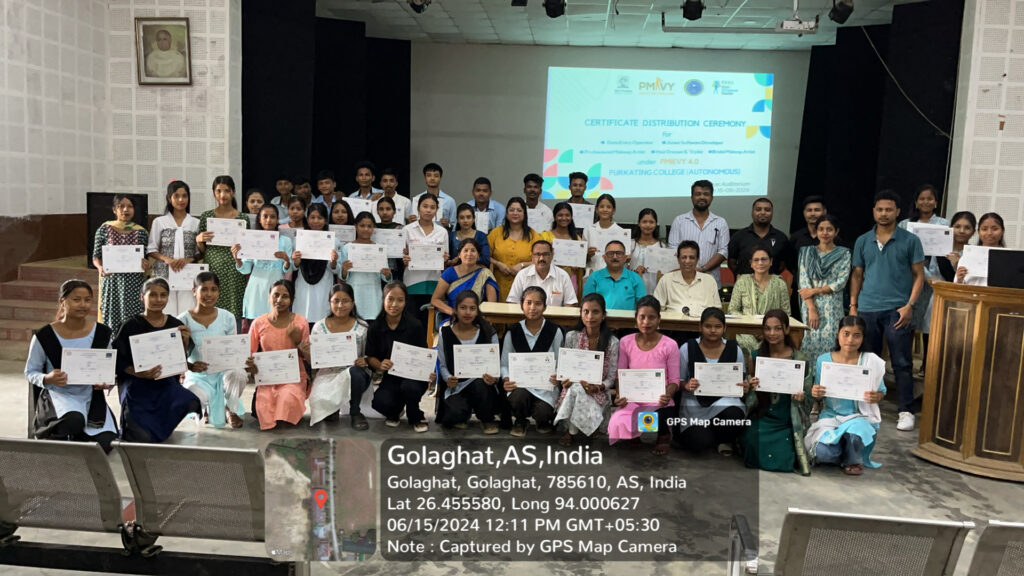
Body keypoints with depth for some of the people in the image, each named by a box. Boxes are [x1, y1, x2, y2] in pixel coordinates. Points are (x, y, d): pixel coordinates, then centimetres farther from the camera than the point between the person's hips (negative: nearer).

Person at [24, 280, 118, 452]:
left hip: (91, 396, 3)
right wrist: (47, 379, -19)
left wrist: (107, 382, -11)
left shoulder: (102, 333, 1)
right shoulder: (45, 336, -7)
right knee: (73, 421, -38)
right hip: (58, 394, -2)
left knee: (105, 443, -22)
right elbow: (30, 373, 3)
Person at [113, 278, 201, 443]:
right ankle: (131, 423, 19)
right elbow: (119, 361, -5)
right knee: (143, 438, -19)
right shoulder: (132, 325, -4)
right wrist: (140, 374, -21)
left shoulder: (176, 325, 6)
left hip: (167, 384, 3)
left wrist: (185, 341, -9)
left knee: (191, 403, -28)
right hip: (138, 387, -3)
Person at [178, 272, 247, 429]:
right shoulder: (184, 320, -7)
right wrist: (191, 366, -27)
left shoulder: (227, 318, -1)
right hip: (198, 377, -1)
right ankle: (205, 408, 8)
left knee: (238, 372, -36)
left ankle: (231, 409, -1)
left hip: (223, 373, 1)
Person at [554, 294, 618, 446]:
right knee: (577, 387, -35)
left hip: (599, 393, -1)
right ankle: (574, 428, -9)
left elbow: (611, 378, -3)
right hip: (573, 388, 1)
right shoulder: (571, 337, 0)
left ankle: (572, 431, -3)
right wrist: (565, 380, -18)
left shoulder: (612, 342, -4)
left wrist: (597, 387, -23)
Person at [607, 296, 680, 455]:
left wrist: (667, 395, -26)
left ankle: (664, 435, 9)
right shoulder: (625, 342, 0)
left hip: (659, 402, -1)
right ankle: (635, 433, 11)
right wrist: (619, 396, -17)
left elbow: (674, 381, -3)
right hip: (632, 400, 1)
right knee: (618, 423, -31)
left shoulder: (669, 345, -6)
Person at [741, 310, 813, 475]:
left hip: (787, 422, -1)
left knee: (782, 461, -19)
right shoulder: (755, 357, 2)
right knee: (756, 458, -19)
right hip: (761, 418, 1)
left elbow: (809, 398, 4)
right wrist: (749, 387, -13)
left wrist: (801, 397, -19)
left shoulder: (801, 359, -3)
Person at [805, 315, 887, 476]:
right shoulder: (823, 360, -2)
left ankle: (853, 461, 1)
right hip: (831, 414, 1)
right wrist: (815, 393, -17)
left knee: (855, 431, -37)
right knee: (823, 452, -26)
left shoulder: (872, 361, -4)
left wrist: (876, 397, -19)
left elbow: (881, 392, 5)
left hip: (860, 416, 0)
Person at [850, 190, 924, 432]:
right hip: (867, 309, 3)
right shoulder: (862, 241, 10)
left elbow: (919, 275, 2)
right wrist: (853, 305, 6)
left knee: (902, 363, -2)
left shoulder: (910, 241, 2)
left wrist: (910, 305, -9)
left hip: (897, 310, -3)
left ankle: (906, 411, 5)